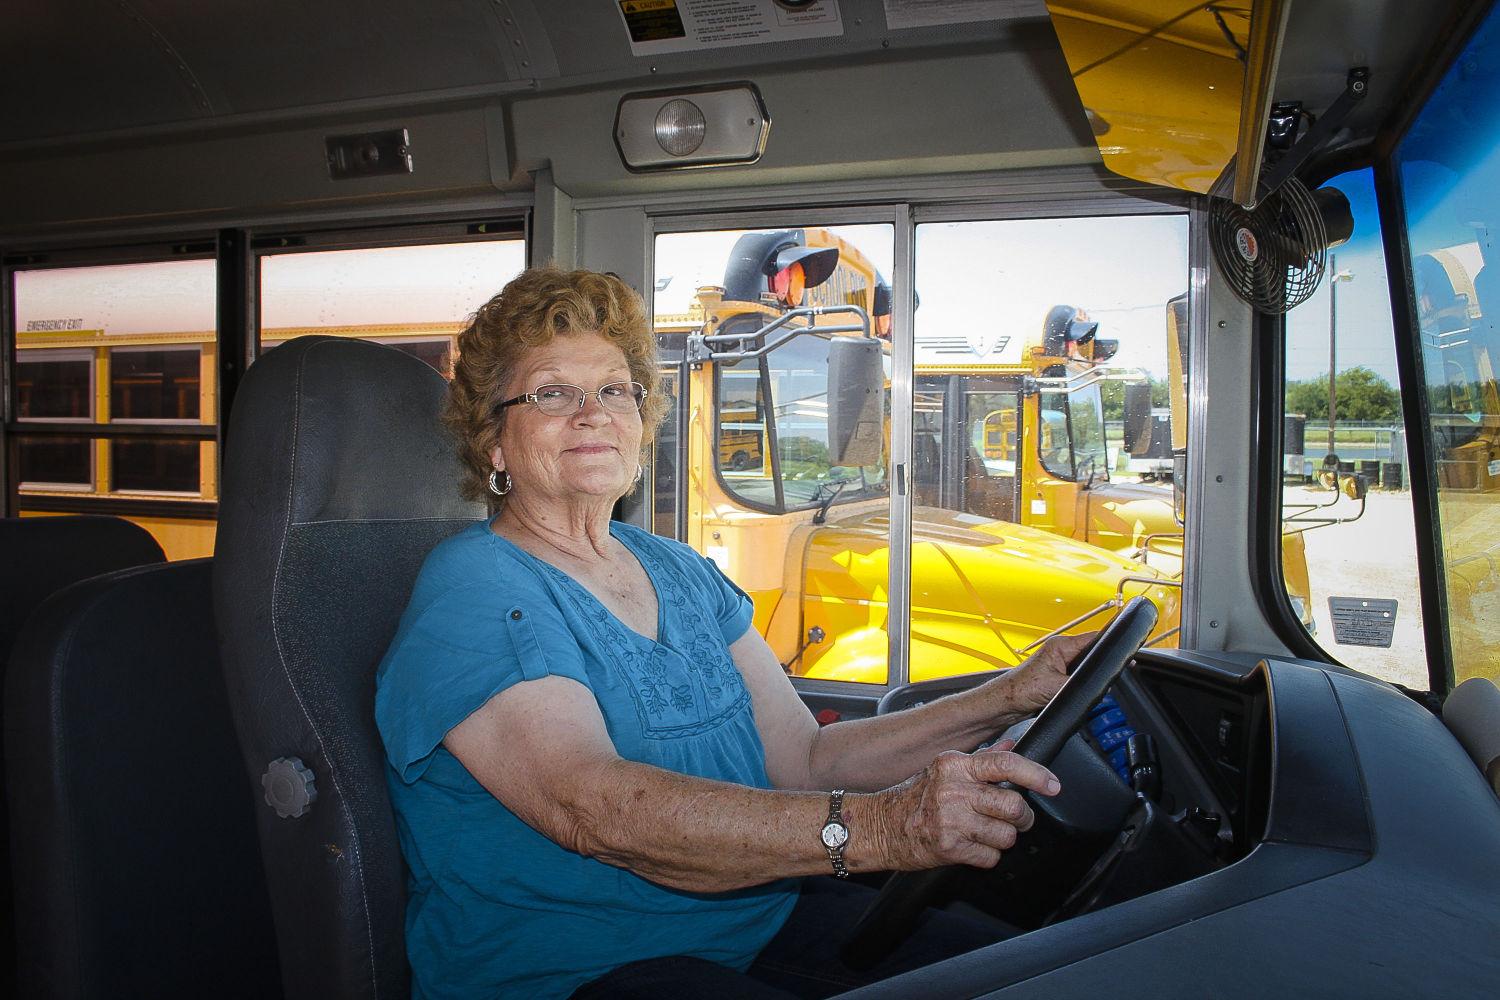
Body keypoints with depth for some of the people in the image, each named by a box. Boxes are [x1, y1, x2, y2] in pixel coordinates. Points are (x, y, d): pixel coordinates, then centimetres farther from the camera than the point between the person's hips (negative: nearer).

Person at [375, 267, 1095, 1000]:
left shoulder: (682, 574, 11)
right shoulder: (472, 592, -11)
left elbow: (804, 758, 7)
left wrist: (1009, 698, -3)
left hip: (761, 917, 7)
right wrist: (875, 827, -37)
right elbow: (590, 807, -27)